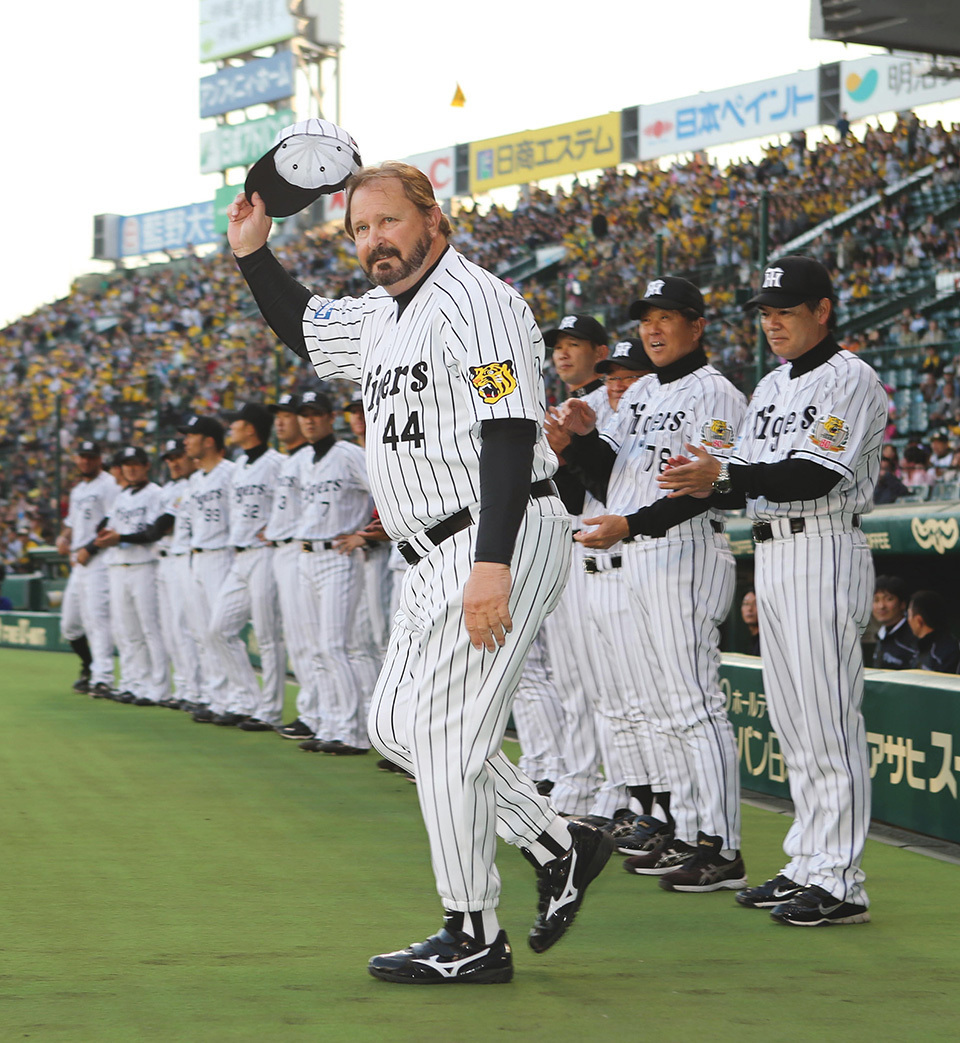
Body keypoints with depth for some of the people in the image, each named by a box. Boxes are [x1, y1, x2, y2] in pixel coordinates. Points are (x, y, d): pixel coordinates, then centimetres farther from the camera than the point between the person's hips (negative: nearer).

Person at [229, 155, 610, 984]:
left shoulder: (474, 301, -14)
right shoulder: (379, 316, 16)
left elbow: (509, 434, -23)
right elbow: (302, 328, 36)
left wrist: (491, 568, -30)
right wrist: (254, 254, 18)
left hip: (504, 538, -10)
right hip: (438, 557, 10)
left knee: (445, 730, -9)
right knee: (398, 727, 12)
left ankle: (474, 939, 0)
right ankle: (561, 847, 19)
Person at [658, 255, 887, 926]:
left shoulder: (850, 379, -8)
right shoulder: (770, 388, 20)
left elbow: (817, 475, -19)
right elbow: (748, 482, 18)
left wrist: (725, 476, -25)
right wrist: (706, 485, -4)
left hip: (825, 552, -9)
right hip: (770, 553, 9)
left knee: (829, 718, -10)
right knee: (791, 722, 11)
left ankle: (843, 883, -9)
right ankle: (808, 865, 19)